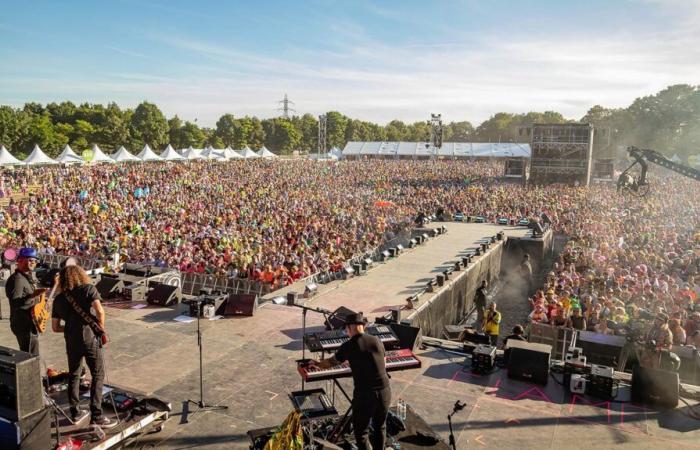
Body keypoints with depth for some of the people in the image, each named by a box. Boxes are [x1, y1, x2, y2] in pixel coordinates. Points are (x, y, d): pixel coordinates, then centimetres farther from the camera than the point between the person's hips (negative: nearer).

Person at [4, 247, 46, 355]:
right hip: (24, 325, -10)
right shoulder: (16, 279, -18)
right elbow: (15, 303, -29)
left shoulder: (29, 277, 13)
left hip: (30, 324, 10)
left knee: (28, 356, 19)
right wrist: (32, 296, -40)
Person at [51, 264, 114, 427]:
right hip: (90, 338, -5)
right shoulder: (88, 288, -3)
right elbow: (100, 311, -16)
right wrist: (101, 328, -1)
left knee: (73, 376, 19)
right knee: (98, 376, 2)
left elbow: (55, 327, 11)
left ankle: (75, 413, 27)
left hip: (71, 341, 5)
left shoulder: (59, 299, 11)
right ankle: (96, 416, -1)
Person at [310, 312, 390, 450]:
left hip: (364, 394, -4)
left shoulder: (348, 346, -8)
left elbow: (331, 362, 10)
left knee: (360, 432, 13)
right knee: (380, 427, 23)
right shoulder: (377, 341, 3)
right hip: (385, 391, 4)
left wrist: (317, 364, 31)